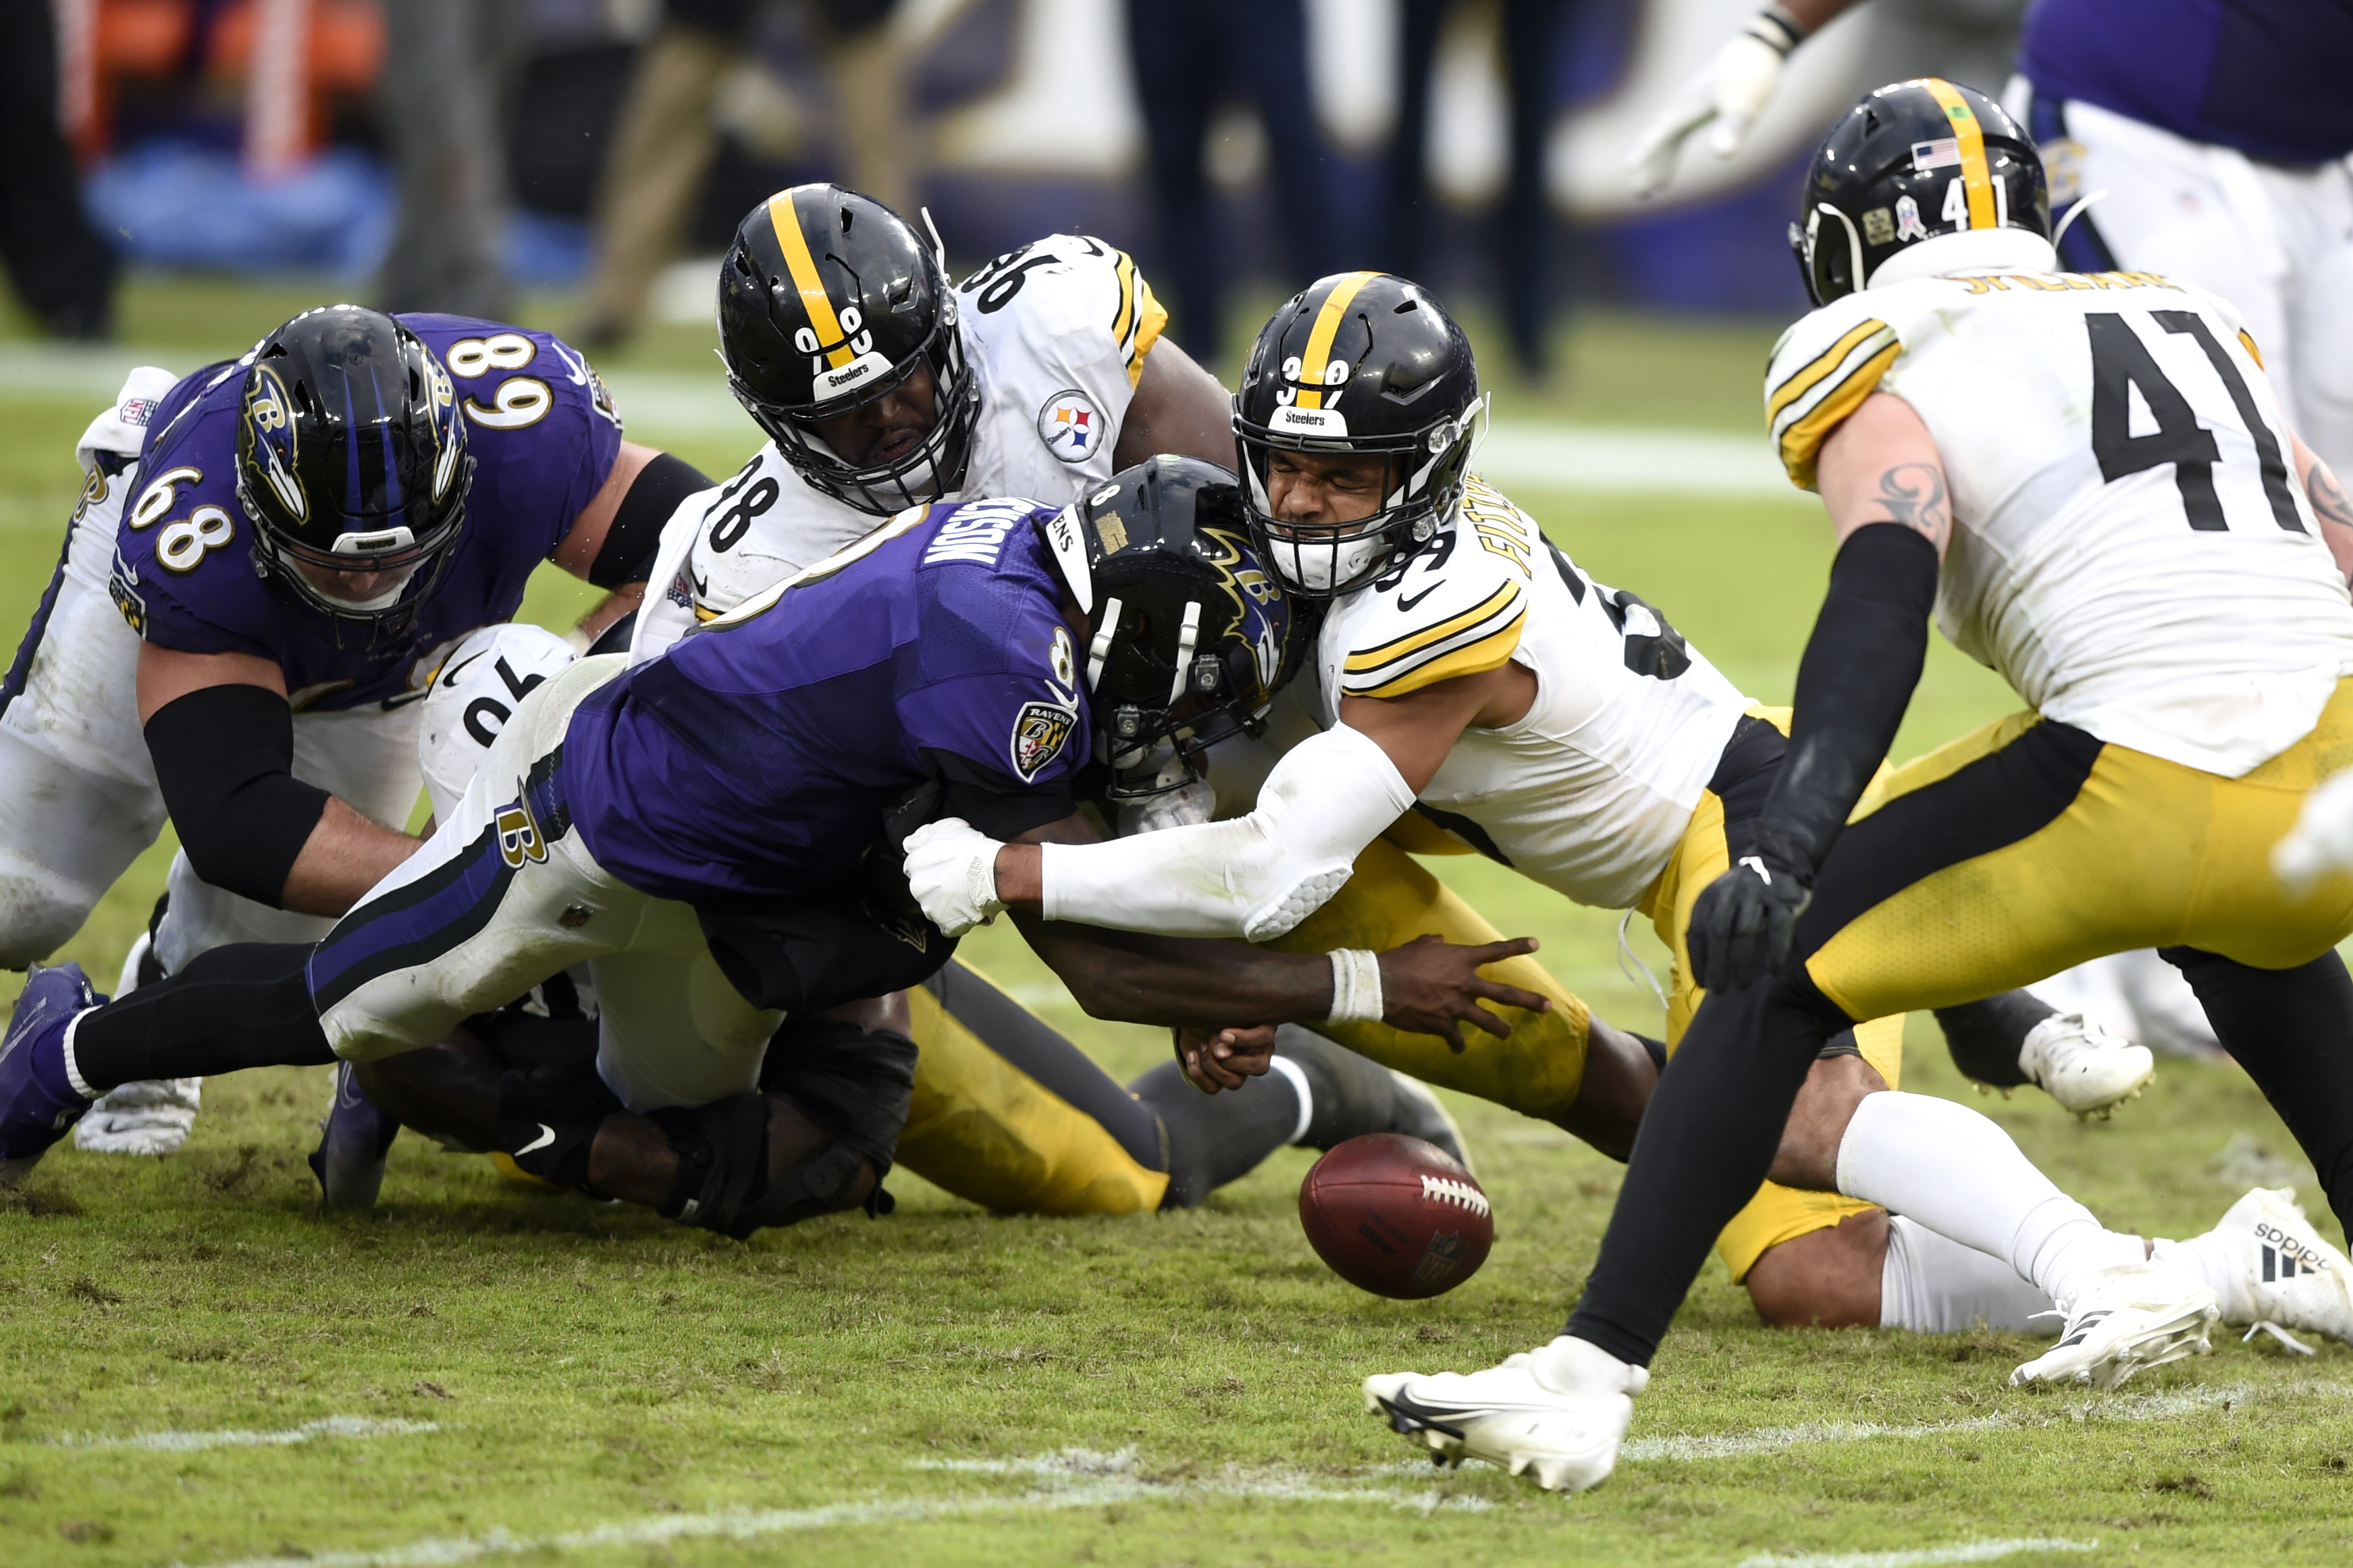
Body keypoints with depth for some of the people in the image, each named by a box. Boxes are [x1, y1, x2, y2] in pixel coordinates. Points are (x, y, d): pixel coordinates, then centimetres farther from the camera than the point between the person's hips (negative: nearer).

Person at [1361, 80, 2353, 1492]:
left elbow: (1880, 609, -10)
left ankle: (1589, 1378, -5)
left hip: (2142, 781, -6)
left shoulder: (1889, 382, 9)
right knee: (2239, 924, 41)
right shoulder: (2197, 323, 27)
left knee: (1785, 963, 5)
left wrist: (1790, 842, -21)